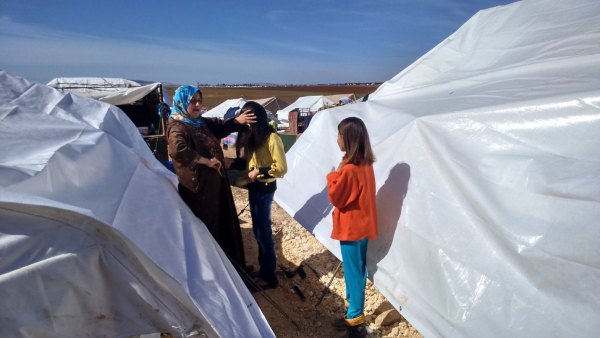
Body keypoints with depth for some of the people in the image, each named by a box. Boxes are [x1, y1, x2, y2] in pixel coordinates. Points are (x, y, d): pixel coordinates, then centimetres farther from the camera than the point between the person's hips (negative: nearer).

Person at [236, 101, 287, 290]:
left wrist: (258, 171, -19)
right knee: (258, 230, 16)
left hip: (265, 188, -9)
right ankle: (264, 269, 31)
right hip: (254, 187, 9)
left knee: (263, 231, -1)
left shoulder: (272, 138, -17)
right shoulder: (252, 137, 9)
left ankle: (269, 276, 13)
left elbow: (281, 168, -19)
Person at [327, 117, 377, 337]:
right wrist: (340, 174, 6)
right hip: (362, 225, 9)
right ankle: (354, 315, 34)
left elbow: (335, 197, -16)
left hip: (352, 228, -9)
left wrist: (333, 175, -6)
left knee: (353, 273, 3)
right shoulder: (365, 164, 3)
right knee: (356, 271, 19)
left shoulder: (349, 169, -25)